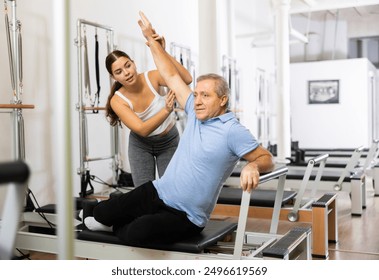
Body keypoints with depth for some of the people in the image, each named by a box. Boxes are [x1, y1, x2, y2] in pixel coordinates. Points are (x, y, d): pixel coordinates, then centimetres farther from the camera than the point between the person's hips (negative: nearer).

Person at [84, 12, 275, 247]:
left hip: (185, 216, -6)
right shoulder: (197, 113, 4)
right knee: (102, 212, 0)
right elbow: (171, 75, 9)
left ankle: (121, 229, 9)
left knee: (138, 233, -28)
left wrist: (253, 166, -38)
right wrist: (151, 38, 11)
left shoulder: (233, 131, -15)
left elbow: (267, 159, -14)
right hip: (157, 193, 6)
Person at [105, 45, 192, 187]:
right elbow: (142, 129, -33)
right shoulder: (117, 100, -23)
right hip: (141, 145, 0)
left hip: (169, 141, 0)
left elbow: (187, 79, -35)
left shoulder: (151, 77, -22)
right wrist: (166, 111, -48)